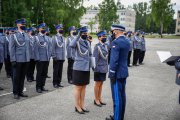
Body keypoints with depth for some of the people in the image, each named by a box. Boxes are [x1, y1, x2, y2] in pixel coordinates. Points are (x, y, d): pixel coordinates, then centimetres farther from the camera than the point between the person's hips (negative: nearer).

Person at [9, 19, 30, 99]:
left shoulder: (26, 35, 12)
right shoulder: (14, 36, -3)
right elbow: (11, 49, -6)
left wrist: (28, 58, 10)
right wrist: (13, 60, -12)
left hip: (26, 60, 5)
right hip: (18, 60, -5)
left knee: (22, 77, 11)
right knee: (16, 77, 4)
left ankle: (20, 92, 22)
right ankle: (15, 93, 15)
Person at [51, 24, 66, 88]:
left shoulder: (63, 38, 14)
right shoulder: (54, 37, -6)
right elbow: (53, 48, -9)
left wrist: (64, 56, 13)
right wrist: (54, 56, -13)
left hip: (62, 57, 6)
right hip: (57, 58, -6)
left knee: (60, 71, 11)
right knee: (56, 71, 2)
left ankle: (59, 82, 20)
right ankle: (55, 83, 11)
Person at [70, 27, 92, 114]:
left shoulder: (88, 42, 10)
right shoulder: (77, 42, -10)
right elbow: (71, 45, -34)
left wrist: (90, 64, 15)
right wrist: (78, 36, -31)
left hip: (86, 68, 7)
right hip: (78, 68, -6)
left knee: (83, 87, 13)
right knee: (78, 88, 2)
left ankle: (82, 105, 24)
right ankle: (77, 106, 13)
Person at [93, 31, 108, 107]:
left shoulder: (106, 45, 6)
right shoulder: (97, 46, -15)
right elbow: (95, 58, -15)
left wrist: (107, 66, 12)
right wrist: (95, 68, -15)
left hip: (104, 68, 7)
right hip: (99, 68, -7)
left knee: (101, 84, 15)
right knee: (97, 84, 5)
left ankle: (99, 99, 28)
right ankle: (96, 100, 18)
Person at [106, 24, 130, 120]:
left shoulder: (116, 42, -18)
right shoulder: (127, 42, 10)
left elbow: (114, 60, -22)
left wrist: (112, 74, -16)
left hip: (117, 73, -9)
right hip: (124, 72, 9)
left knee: (117, 96, 0)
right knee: (122, 95, 15)